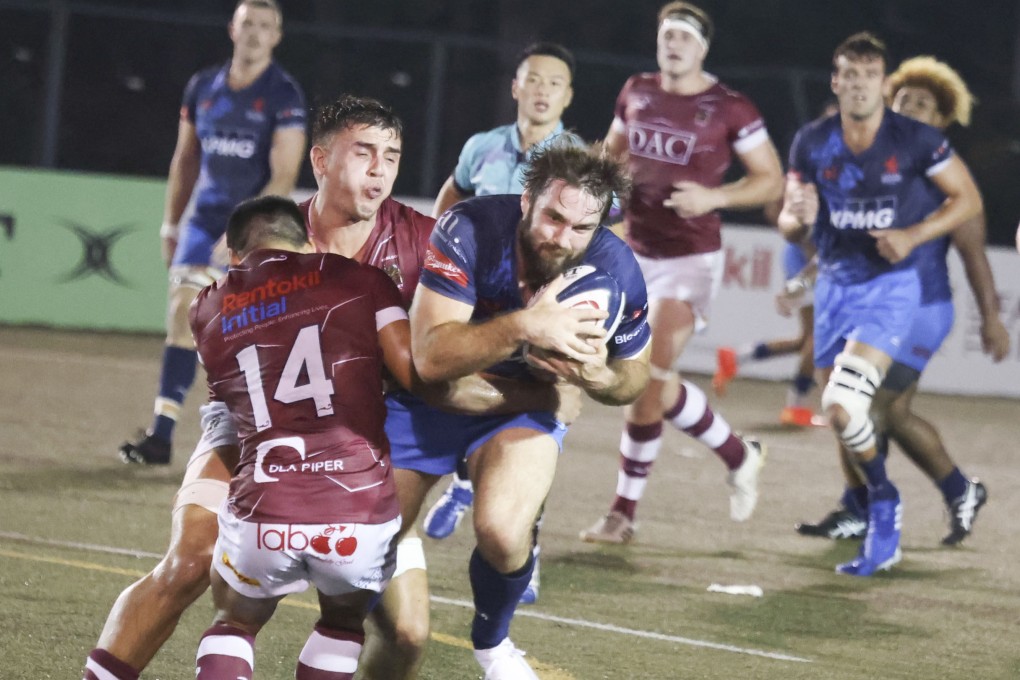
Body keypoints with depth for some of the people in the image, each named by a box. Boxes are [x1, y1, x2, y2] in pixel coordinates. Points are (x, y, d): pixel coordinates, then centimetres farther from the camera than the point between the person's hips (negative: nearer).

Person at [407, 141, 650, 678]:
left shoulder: (614, 270, -21)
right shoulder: (469, 231, -31)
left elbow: (635, 371, -3)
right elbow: (429, 356, -38)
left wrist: (601, 378, -28)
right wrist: (523, 327, -51)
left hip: (524, 404, 1)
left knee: (504, 533, -25)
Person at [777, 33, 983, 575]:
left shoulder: (916, 140, -11)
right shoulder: (812, 143, 0)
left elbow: (967, 199, -1)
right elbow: (789, 225, 6)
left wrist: (914, 235, -15)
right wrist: (800, 219, -19)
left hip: (890, 286, -5)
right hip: (834, 285, 5)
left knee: (842, 404, -23)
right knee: (839, 418, 9)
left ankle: (883, 504, -1)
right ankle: (881, 533, 25)